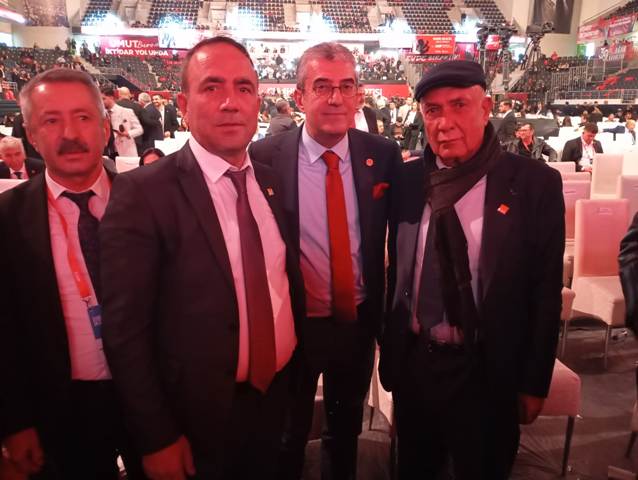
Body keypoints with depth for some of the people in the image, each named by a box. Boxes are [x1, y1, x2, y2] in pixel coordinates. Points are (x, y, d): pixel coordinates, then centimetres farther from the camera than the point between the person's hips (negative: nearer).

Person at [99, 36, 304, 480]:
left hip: (279, 397, 5)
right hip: (200, 416, -5)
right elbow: (125, 330, -16)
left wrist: (299, 371, 8)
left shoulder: (274, 181, 0)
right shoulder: (142, 193, -18)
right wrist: (156, 438, -11)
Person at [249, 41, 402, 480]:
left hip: (359, 321, 3)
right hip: (291, 323, -2)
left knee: (346, 432, 26)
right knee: (287, 437, 21)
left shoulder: (384, 155, -6)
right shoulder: (265, 157, -14)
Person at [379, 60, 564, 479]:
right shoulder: (407, 180, -1)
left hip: (488, 371, -2)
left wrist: (533, 383, -4)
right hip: (412, 363, 3)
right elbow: (397, 271, 5)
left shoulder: (535, 183, -10)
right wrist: (390, 348, 8)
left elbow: (545, 291, -7)